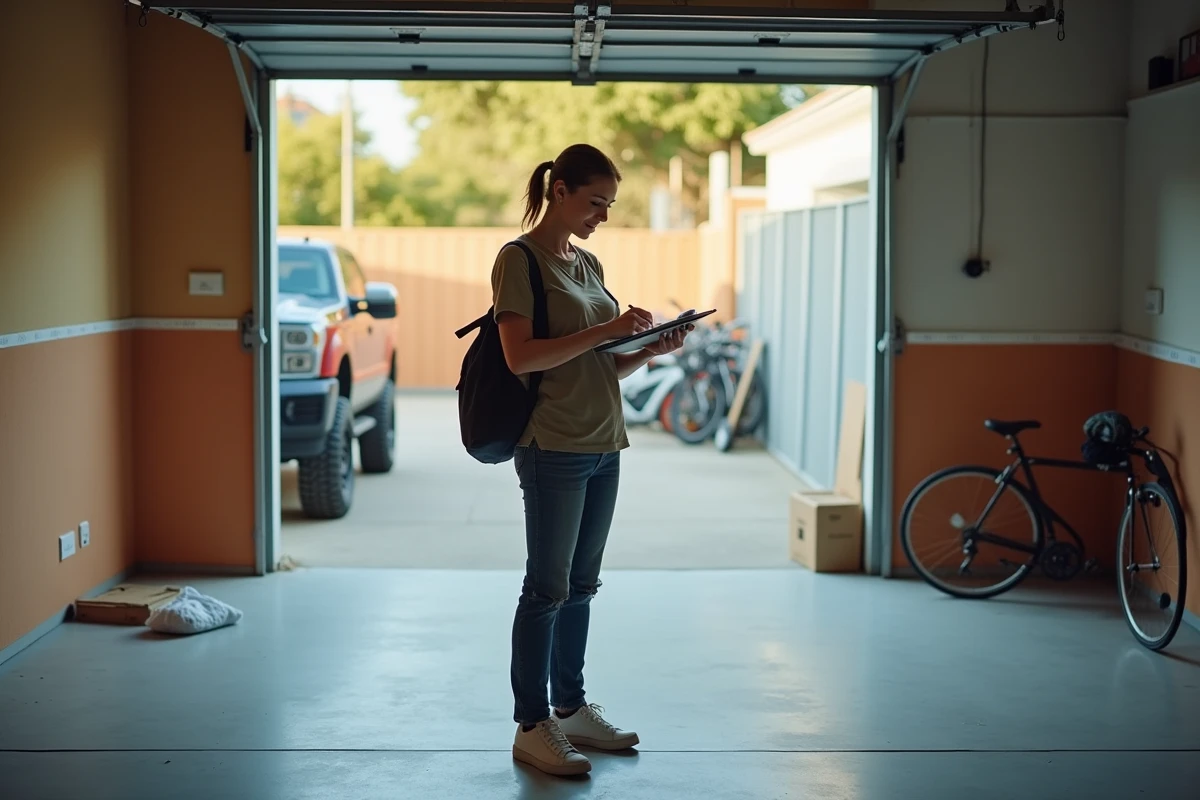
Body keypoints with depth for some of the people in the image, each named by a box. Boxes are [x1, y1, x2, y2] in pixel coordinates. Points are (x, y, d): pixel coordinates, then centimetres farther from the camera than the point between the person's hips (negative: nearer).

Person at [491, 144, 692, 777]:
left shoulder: (588, 265, 16)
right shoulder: (520, 259, -7)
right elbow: (520, 357, -19)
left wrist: (651, 350, 1)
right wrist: (606, 330, -19)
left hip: (603, 447, 8)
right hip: (554, 448, -8)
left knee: (580, 586, 14)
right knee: (547, 588, -3)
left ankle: (570, 709, 24)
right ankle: (531, 727, 4)